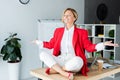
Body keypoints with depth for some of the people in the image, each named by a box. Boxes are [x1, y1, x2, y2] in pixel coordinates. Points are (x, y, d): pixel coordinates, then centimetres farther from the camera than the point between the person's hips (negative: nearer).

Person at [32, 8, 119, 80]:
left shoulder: (81, 32, 7)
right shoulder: (58, 31, 16)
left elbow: (89, 47, 3)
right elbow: (51, 44, 23)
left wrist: (103, 44, -10)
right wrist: (38, 42, 26)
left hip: (73, 61, -3)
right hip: (60, 60, 4)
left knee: (78, 61, -39)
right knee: (43, 54, -21)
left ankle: (55, 69, -19)